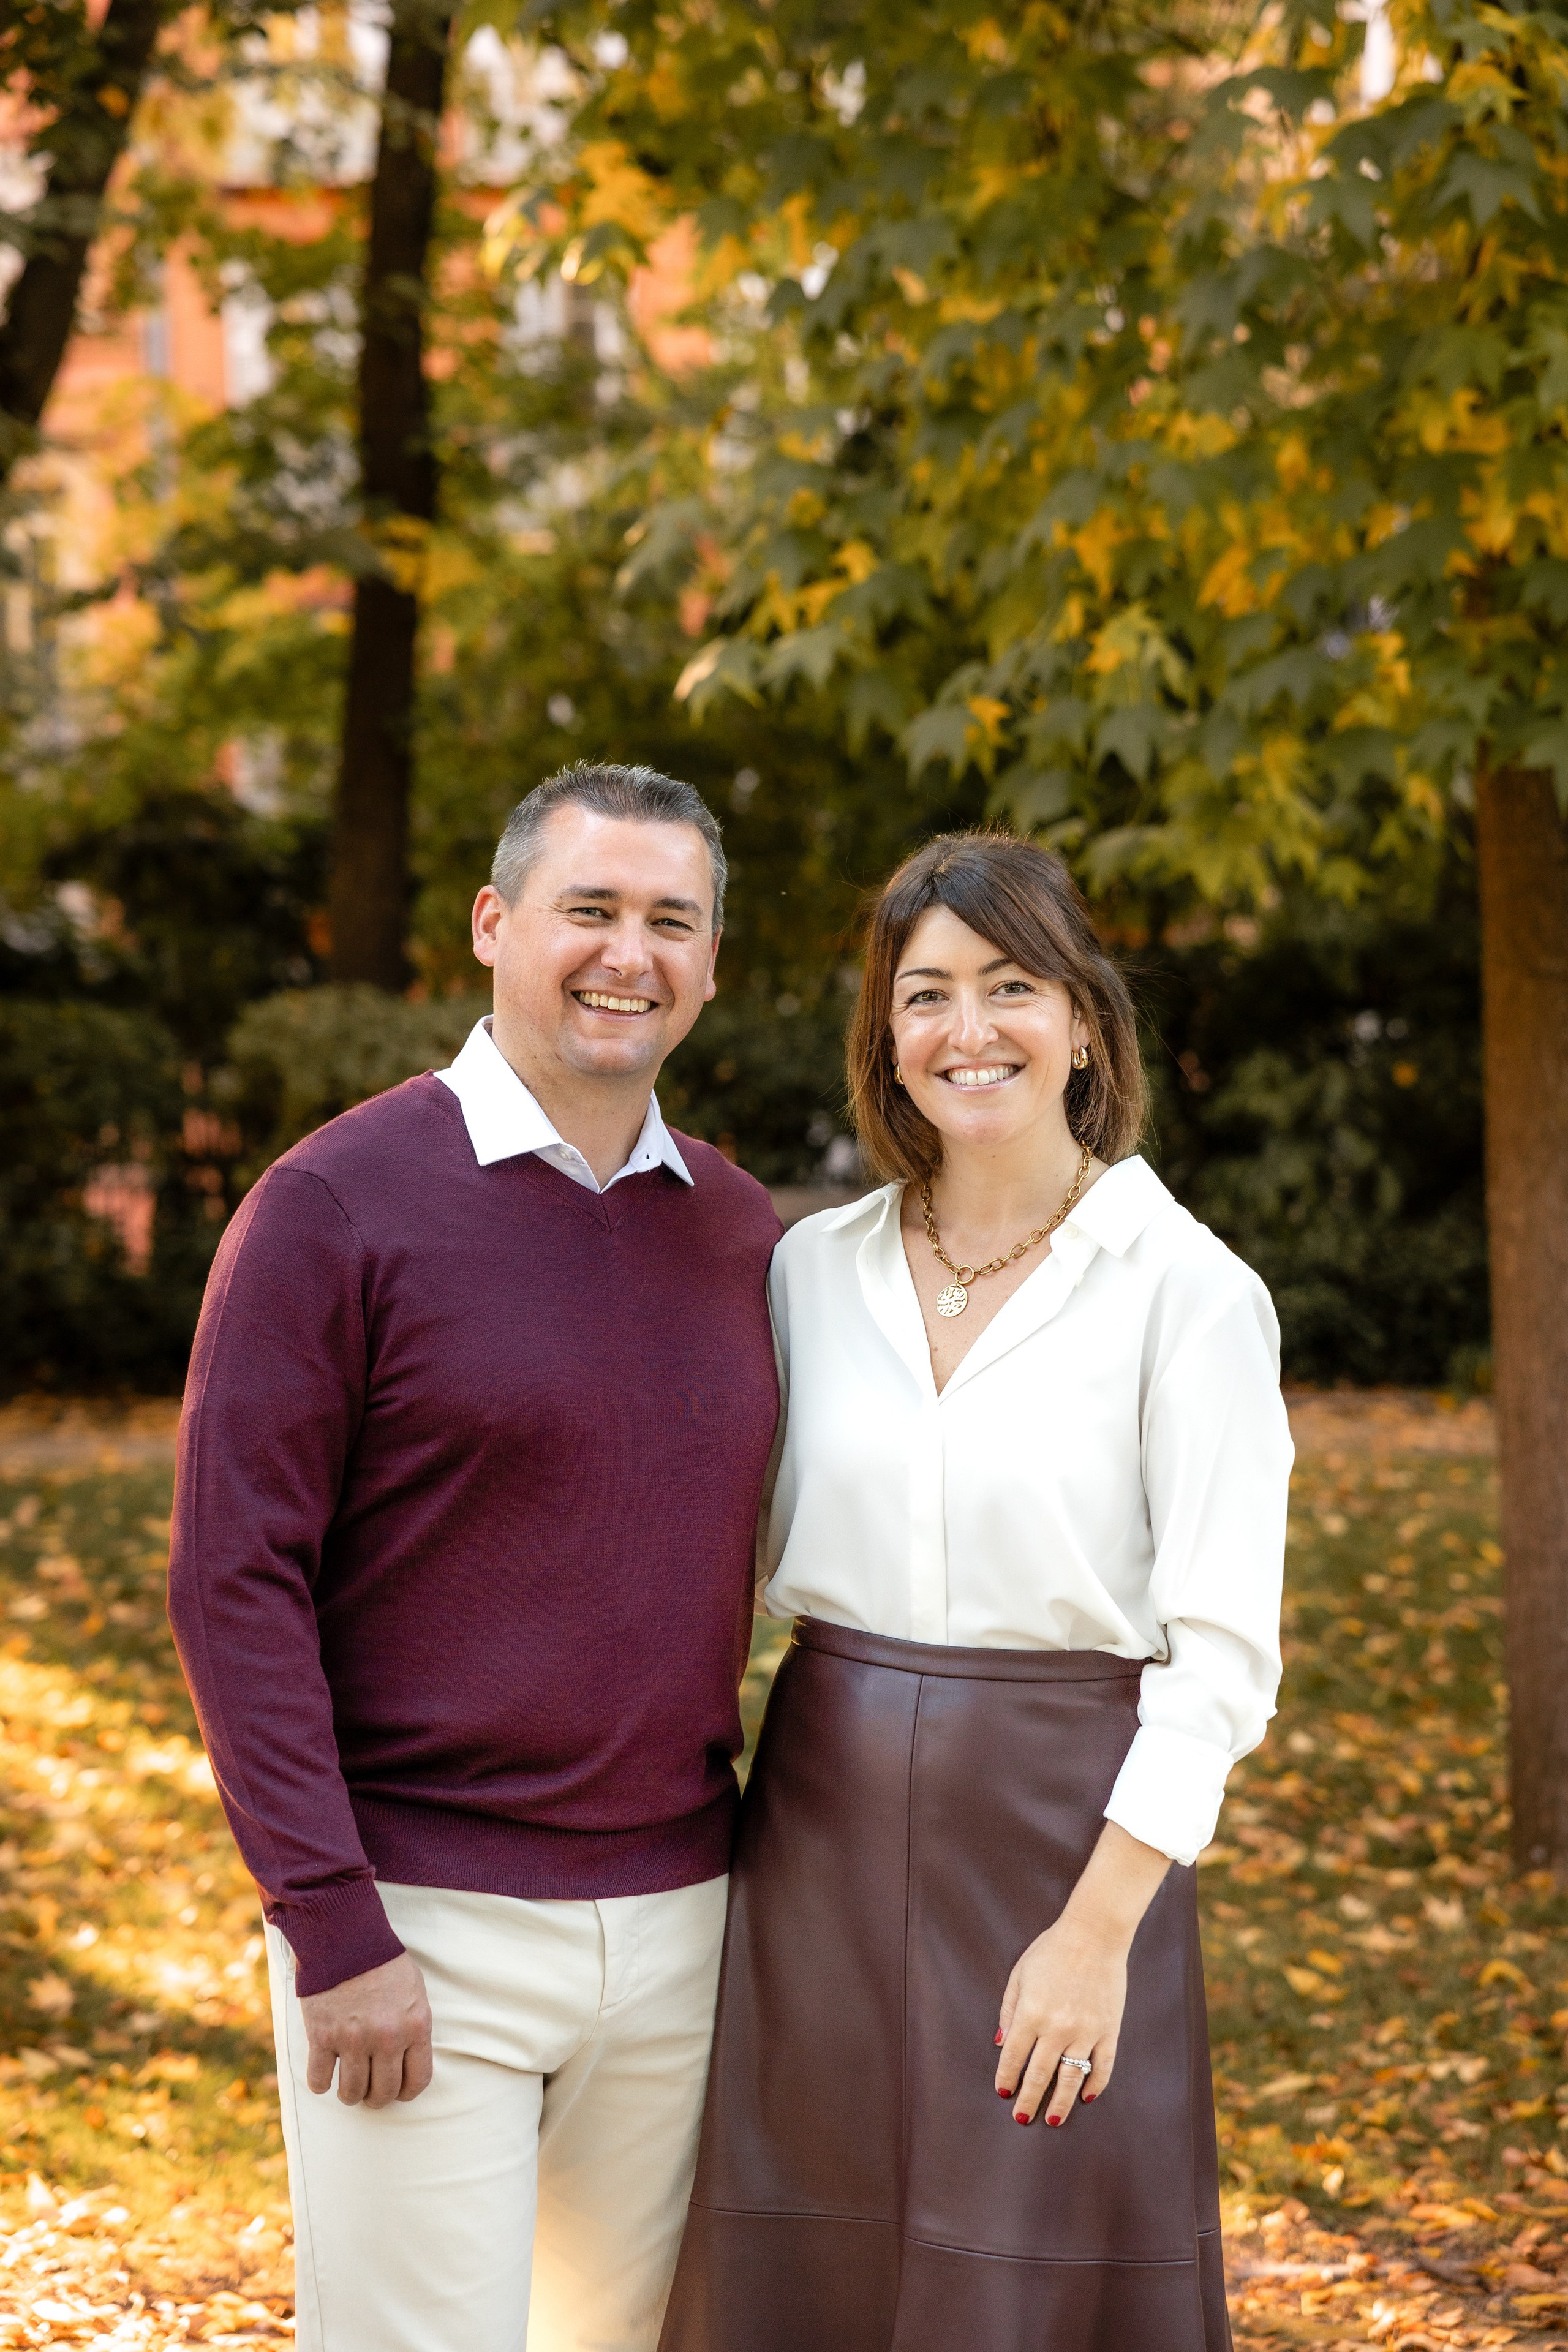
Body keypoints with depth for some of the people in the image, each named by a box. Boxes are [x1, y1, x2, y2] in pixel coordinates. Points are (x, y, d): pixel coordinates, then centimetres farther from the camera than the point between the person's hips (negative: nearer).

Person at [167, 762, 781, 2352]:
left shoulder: (737, 1233, 8)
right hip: (420, 1930, -5)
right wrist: (336, 1936, -16)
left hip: (678, 1923, 5)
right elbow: (233, 1582, -12)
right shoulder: (336, 1206, -9)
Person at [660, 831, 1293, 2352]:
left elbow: (1222, 1654, -10)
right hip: (822, 1841, 4)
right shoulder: (815, 1269, 7)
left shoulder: (1185, 1292, -7)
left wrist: (1099, 1929, -16)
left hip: (1066, 1841, -4)